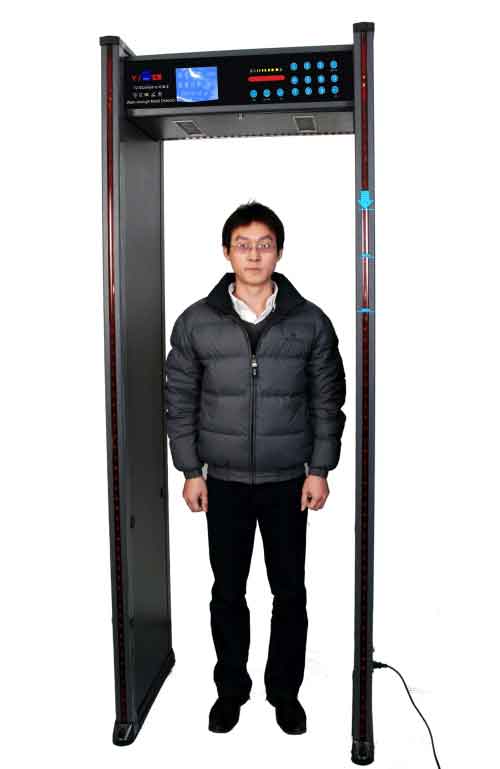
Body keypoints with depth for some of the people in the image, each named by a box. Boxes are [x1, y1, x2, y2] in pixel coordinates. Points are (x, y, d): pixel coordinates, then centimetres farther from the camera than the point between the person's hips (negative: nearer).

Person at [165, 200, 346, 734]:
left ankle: (285, 691, 32)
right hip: (223, 482, 1)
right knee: (227, 592, 13)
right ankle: (231, 689, 33)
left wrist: (320, 470, -3)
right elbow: (179, 400, 1)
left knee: (289, 593, 11)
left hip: (288, 481, 0)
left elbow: (327, 400, 0)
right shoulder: (196, 322, -4)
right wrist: (190, 471, -2)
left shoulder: (310, 321, -4)